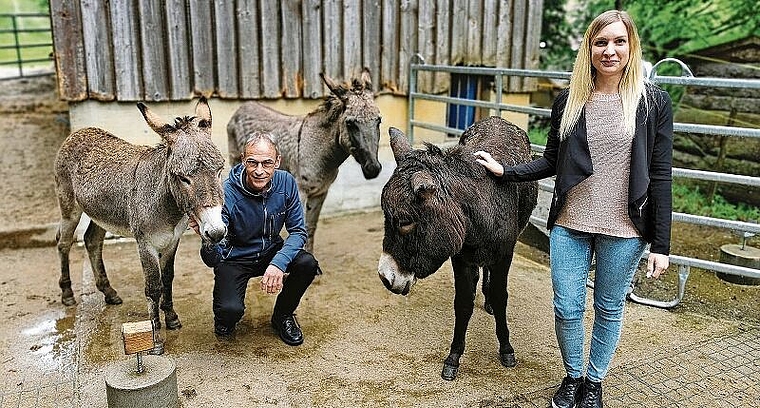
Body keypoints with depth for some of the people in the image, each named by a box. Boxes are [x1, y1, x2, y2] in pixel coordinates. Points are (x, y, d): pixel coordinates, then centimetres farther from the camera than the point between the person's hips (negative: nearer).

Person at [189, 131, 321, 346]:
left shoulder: (286, 183, -15)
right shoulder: (227, 191, -26)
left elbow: (298, 231, -10)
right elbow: (214, 259, -27)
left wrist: (279, 263, -29)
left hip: (271, 252, 4)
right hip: (235, 258, -3)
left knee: (307, 264, -25)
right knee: (231, 310, -29)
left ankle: (283, 315, 5)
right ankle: (224, 319, 13)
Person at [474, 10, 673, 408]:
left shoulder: (654, 102, -5)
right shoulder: (568, 100, 1)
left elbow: (660, 176, -5)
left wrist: (660, 245, -6)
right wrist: (505, 170, -4)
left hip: (623, 231, -1)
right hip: (569, 226, 2)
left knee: (609, 309, 14)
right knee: (567, 308, 9)